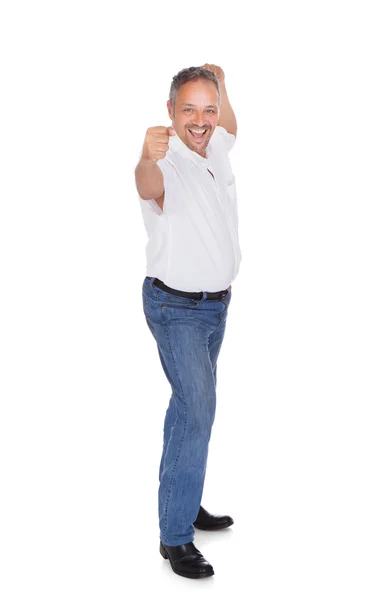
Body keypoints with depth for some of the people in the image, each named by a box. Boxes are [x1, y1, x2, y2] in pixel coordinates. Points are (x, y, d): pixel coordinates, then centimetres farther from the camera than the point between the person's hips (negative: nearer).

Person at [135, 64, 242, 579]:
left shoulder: (217, 149, 1)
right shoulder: (167, 165, -22)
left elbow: (229, 123, 24)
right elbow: (148, 185, -48)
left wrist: (216, 78, 11)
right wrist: (148, 158, -64)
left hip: (217, 303, 8)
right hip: (176, 308, -8)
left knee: (191, 407, 16)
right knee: (197, 410, -14)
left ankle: (185, 503, 30)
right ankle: (175, 535, -5)